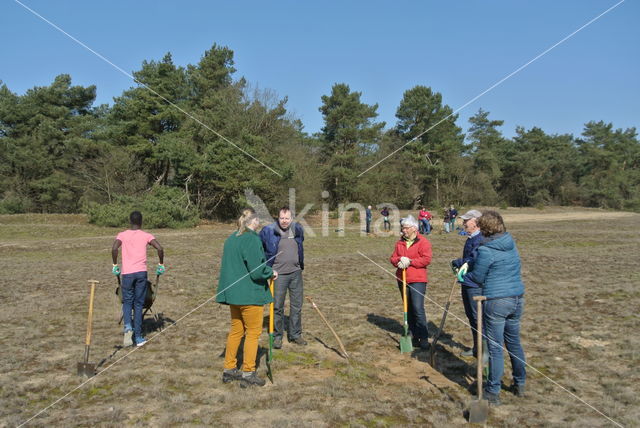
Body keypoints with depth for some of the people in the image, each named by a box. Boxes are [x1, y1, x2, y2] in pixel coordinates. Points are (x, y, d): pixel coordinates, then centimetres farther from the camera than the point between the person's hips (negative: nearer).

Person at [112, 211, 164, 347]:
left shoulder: (122, 235, 5)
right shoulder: (146, 235, 4)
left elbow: (114, 248, -13)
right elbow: (160, 248, -8)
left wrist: (115, 265, -1)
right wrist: (161, 265, 4)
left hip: (127, 273, 0)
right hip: (141, 272, 0)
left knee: (127, 302, 16)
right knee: (138, 304, 9)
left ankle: (128, 327, -10)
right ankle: (138, 337, 10)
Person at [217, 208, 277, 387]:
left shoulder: (231, 239, 9)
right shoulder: (252, 239, -16)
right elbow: (257, 270, -20)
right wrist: (271, 272, -1)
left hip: (233, 293, 8)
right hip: (250, 294, -8)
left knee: (236, 330, 18)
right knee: (253, 332, 4)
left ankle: (229, 369, 26)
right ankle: (248, 373, 10)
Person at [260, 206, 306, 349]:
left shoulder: (298, 229, 2)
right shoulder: (268, 231, -11)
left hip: (296, 273, 4)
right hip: (278, 274, -4)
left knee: (297, 305, 11)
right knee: (277, 306, 4)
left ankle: (295, 334, 25)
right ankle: (277, 336, 19)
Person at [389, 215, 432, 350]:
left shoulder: (423, 242, -5)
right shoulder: (400, 242, 12)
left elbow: (426, 259, -14)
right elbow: (393, 258, 10)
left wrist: (410, 261, -17)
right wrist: (399, 260, -12)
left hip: (417, 280, -6)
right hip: (402, 279, 6)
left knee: (418, 309, -11)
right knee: (409, 309, 12)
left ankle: (423, 338, -2)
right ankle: (414, 336, 23)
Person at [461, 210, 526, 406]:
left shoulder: (486, 250, -16)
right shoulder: (511, 244, 7)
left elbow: (477, 277, -8)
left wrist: (463, 276, 13)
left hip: (495, 302, -7)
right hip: (517, 298, 7)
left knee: (495, 347, 2)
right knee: (514, 342, 21)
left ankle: (493, 392, 11)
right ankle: (519, 384, 35)